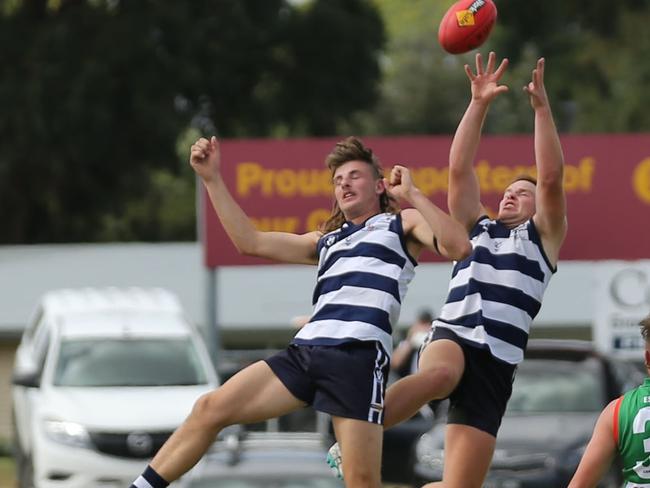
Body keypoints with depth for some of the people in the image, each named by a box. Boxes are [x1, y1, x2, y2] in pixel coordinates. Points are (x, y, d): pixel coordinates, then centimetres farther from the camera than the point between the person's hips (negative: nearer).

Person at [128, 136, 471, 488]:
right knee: (210, 409, -2)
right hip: (304, 350, 6)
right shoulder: (326, 240, 30)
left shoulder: (403, 223, 14)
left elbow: (458, 247, -4)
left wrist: (412, 194, -5)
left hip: (358, 356, -6)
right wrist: (212, 179, 23)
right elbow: (249, 242, 26)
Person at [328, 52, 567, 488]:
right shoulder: (476, 229, 26)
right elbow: (460, 169, 14)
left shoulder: (543, 236, 19)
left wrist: (542, 106, -2)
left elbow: (551, 178, 4)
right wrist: (479, 104, 6)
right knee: (440, 372, -40)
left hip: (495, 361, 0)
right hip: (453, 337, 0)